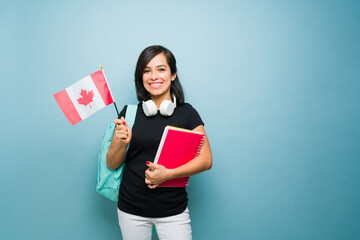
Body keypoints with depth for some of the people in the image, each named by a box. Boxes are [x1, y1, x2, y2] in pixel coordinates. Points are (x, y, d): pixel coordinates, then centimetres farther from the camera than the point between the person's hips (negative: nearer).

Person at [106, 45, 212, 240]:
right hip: (131, 210, 1)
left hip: (173, 211, -1)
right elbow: (112, 165, 3)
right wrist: (122, 143, -17)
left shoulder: (186, 113, -2)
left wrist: (168, 173, -19)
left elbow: (206, 160, -7)